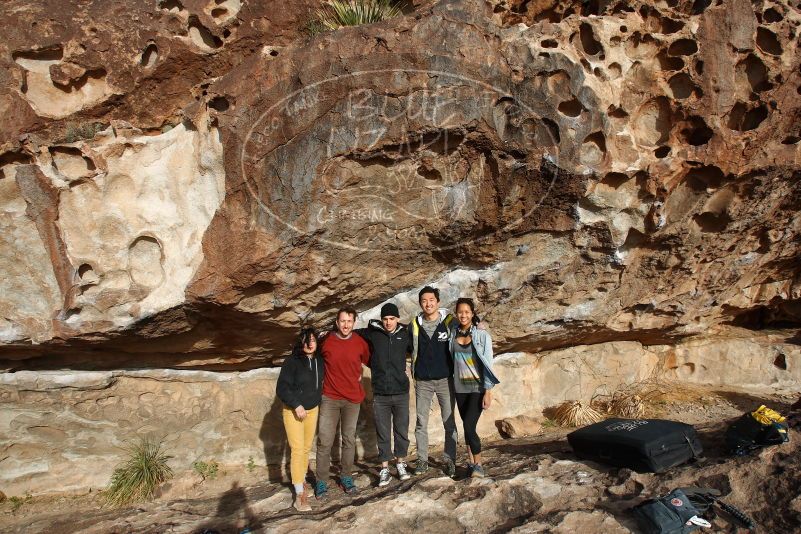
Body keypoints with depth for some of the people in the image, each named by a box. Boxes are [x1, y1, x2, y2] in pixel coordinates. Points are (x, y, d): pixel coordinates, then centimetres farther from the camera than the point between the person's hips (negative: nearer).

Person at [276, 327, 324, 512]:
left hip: (313, 409, 5)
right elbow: (281, 388, -17)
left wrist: (318, 401, 10)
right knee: (297, 449, -8)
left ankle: (302, 480, 31)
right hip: (294, 411, -5)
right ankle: (299, 495, -5)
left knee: (307, 448, 12)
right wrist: (296, 405, -22)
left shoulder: (319, 360, -1)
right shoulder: (292, 361, -17)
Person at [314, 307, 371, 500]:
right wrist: (325, 379, 8)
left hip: (352, 398, 2)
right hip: (329, 398, -1)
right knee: (325, 441, -2)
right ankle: (322, 481, 11)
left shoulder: (360, 343, -3)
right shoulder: (326, 342, -7)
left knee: (349, 440, 10)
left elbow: (367, 360, 17)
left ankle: (346, 477, 24)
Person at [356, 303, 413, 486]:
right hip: (380, 395, -1)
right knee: (382, 433, 6)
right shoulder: (372, 333, -2)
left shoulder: (405, 335, 2)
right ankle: (384, 468, 19)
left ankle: (401, 463, 30)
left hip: (401, 392, 1)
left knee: (402, 430, 12)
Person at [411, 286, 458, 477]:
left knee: (449, 423, 5)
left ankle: (449, 460, 16)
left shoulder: (449, 321, -4)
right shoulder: (415, 324, 2)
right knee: (421, 423, 6)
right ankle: (422, 460, 17)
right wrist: (414, 375, 9)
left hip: (445, 380, -2)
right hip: (422, 382, 2)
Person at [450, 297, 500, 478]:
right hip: (460, 388, 4)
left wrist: (488, 392, -11)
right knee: (467, 426, 10)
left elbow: (488, 364, -8)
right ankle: (471, 462, 23)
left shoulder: (482, 335, -7)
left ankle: (478, 464, 3)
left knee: (469, 426, -13)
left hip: (478, 388, -4)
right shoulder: (453, 334, 2)